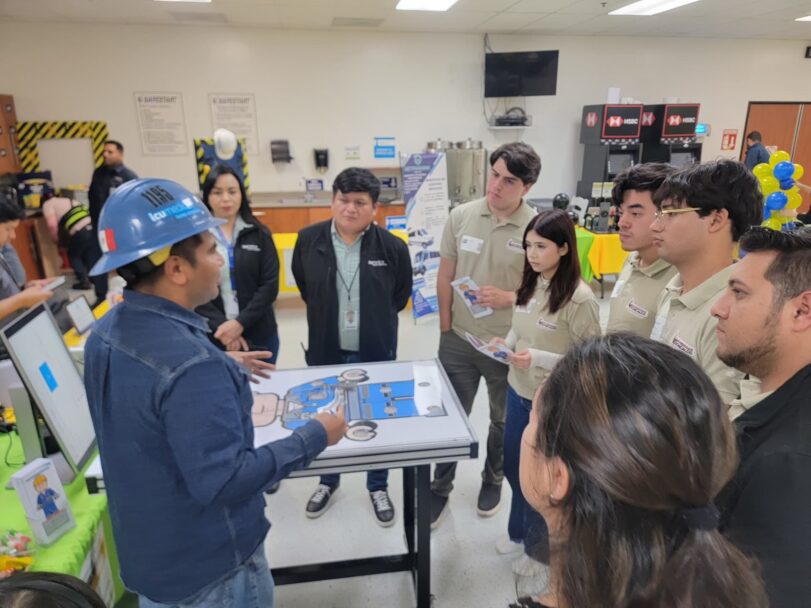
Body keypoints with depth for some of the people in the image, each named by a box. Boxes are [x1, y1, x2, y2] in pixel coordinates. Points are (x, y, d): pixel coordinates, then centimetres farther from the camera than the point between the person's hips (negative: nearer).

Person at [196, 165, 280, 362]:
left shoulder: (258, 234, 2)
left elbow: (270, 285, -3)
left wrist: (240, 323, -14)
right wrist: (220, 326, -17)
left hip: (259, 336, 2)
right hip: (213, 337, -1)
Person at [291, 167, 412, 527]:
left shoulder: (392, 247, -12)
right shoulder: (309, 240, -9)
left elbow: (401, 294, 5)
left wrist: (376, 320, 8)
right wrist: (326, 316, 10)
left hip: (376, 353, -1)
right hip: (326, 351, 1)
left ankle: (378, 487, 38)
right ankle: (328, 482, 44)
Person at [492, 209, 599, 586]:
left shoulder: (579, 298, -22)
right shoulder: (530, 285, 0)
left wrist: (540, 359, -27)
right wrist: (506, 345, -7)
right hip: (518, 391, 7)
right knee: (513, 467, 22)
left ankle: (539, 546, 42)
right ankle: (518, 532, 49)